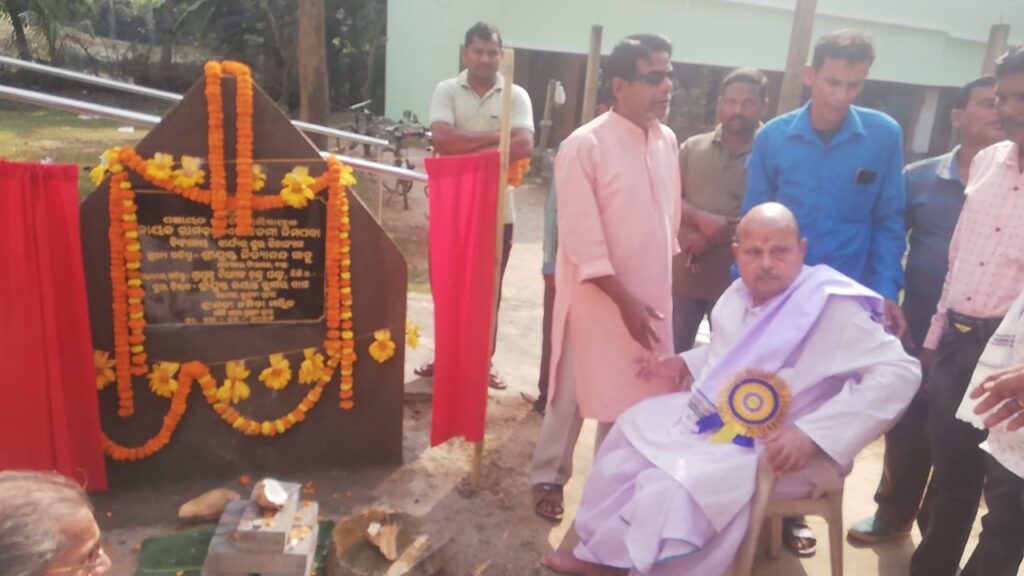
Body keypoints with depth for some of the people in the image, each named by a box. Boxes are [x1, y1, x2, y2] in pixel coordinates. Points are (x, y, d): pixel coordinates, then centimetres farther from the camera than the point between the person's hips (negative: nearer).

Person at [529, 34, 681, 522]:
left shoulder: (667, 141, 5)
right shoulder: (584, 146, -16)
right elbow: (581, 239, -18)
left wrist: (658, 290, 13)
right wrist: (624, 299, -18)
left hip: (651, 295, 6)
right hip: (596, 297, -6)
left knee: (636, 393, 15)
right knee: (575, 393, 7)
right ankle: (548, 479, 27)